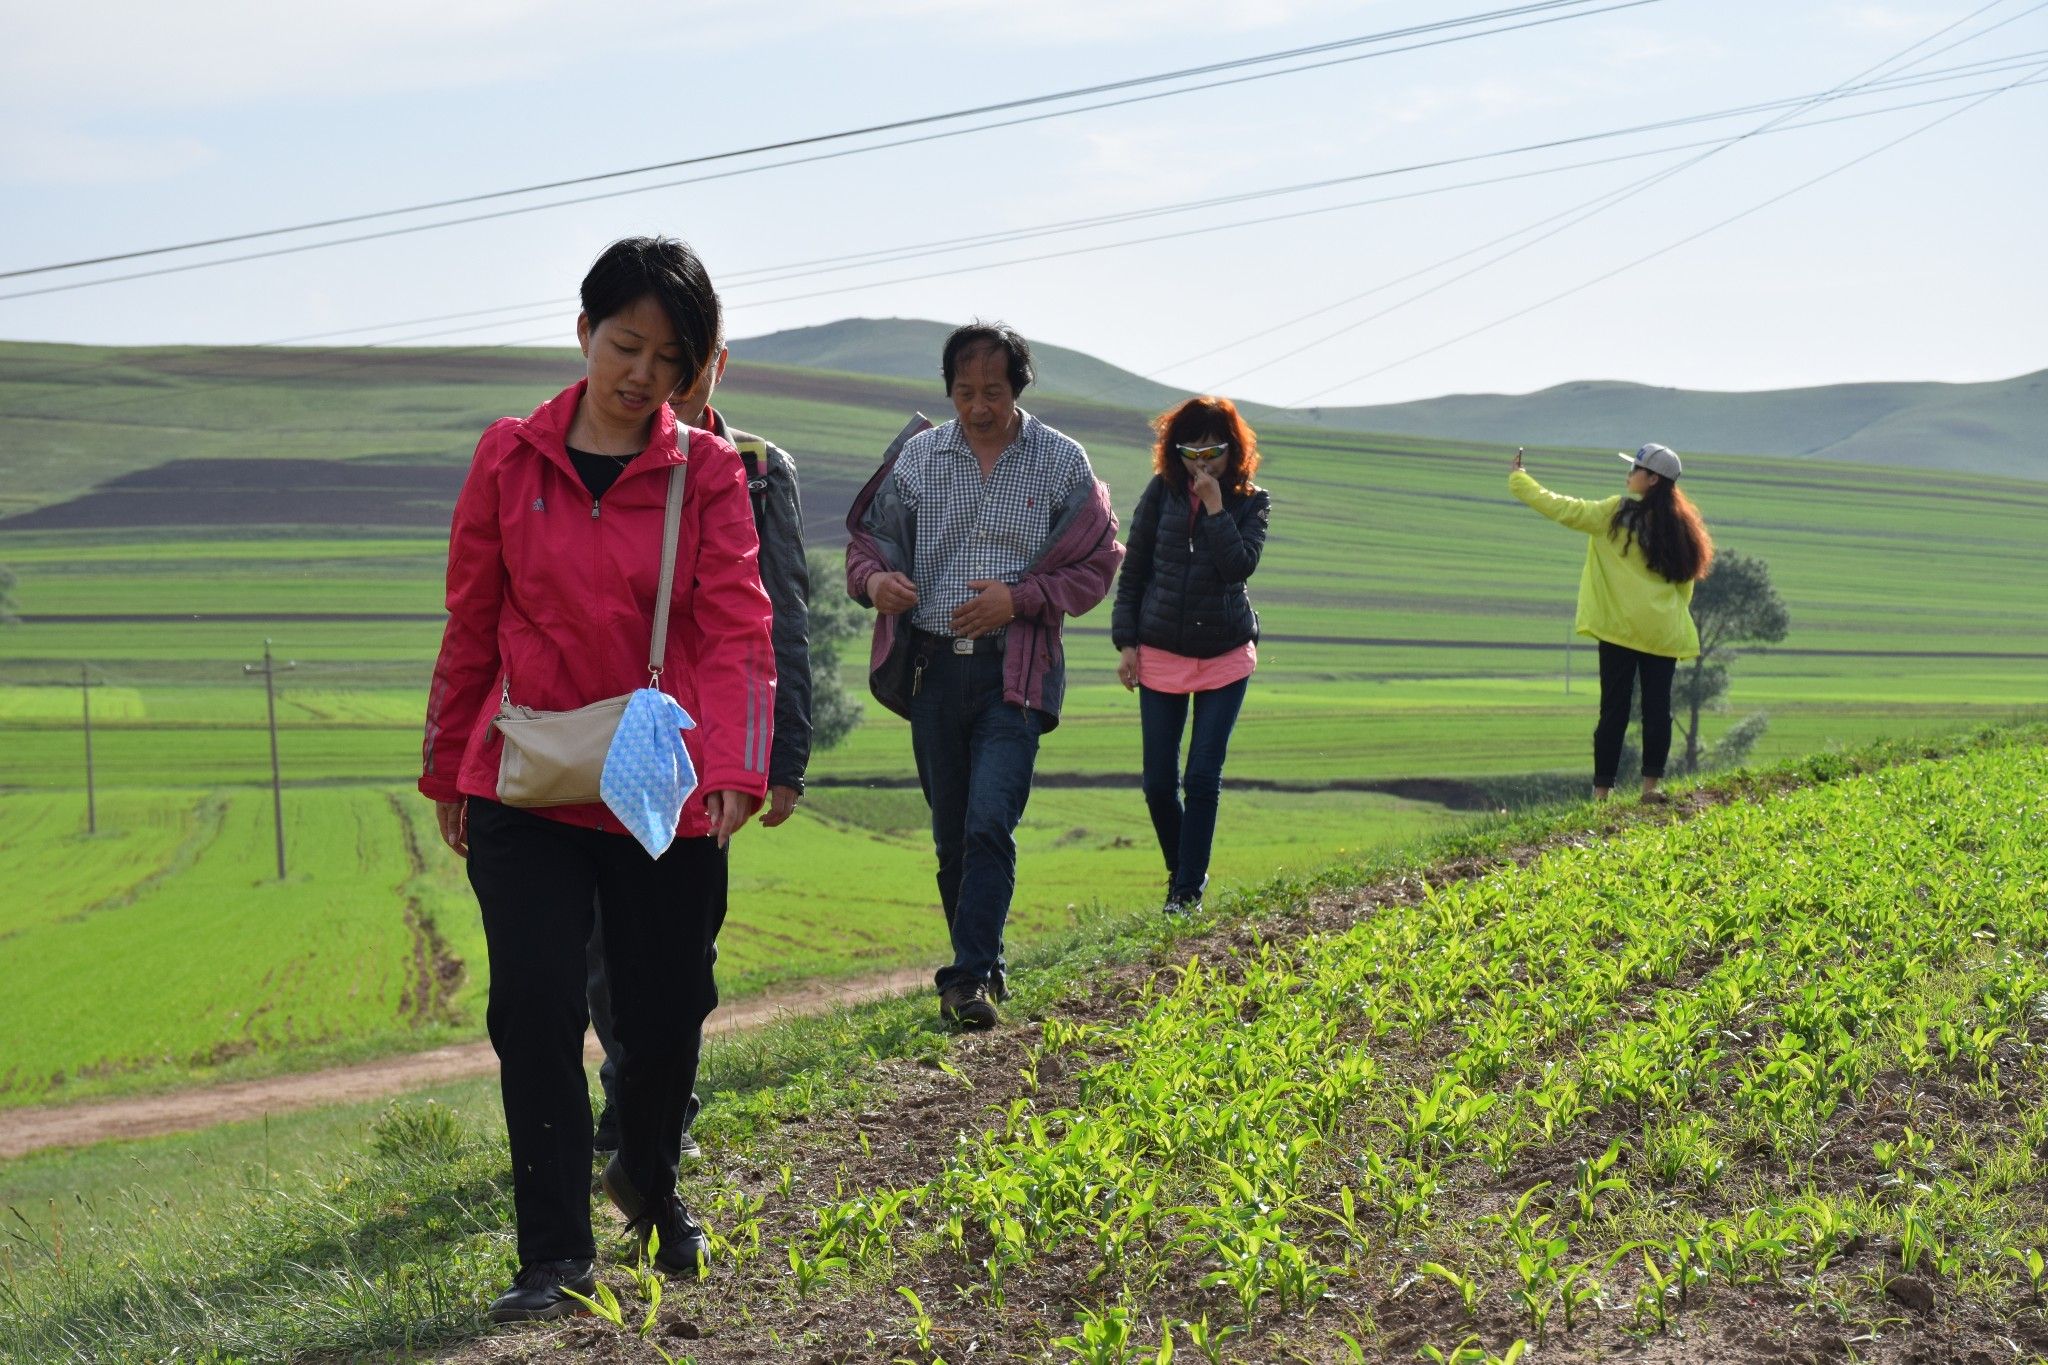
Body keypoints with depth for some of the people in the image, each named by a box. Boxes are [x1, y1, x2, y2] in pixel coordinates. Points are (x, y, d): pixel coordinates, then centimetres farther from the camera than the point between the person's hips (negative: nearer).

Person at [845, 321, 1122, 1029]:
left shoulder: (1061, 462, 2)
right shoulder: (917, 457, 6)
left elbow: (1097, 564, 3)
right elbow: (871, 537, 12)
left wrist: (1020, 598, -11)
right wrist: (874, 579, -12)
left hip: (1015, 669, -3)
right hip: (933, 665, 3)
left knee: (989, 823, -15)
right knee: (951, 832, 9)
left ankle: (970, 978, -14)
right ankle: (981, 964, 23)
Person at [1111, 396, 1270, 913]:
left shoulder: (1251, 502, -1)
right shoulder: (1162, 492, 0)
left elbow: (1240, 565, -18)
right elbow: (1132, 572, 6)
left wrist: (1214, 505, -18)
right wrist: (1125, 642, 2)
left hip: (1226, 656, -1)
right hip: (1160, 655, 1)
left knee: (1203, 778, -6)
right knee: (1159, 782, 4)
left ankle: (1188, 891, 1)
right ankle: (1181, 874, 25)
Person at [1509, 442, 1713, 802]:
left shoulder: (1617, 514, -8)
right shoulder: (1678, 523, 6)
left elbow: (1562, 509, -5)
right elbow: (1686, 580, 11)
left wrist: (1518, 479, 5)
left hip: (1621, 626, -3)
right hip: (1664, 632, 3)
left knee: (1614, 709, 0)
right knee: (1657, 707, 7)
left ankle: (1602, 790, 1)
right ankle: (1651, 783, 4)